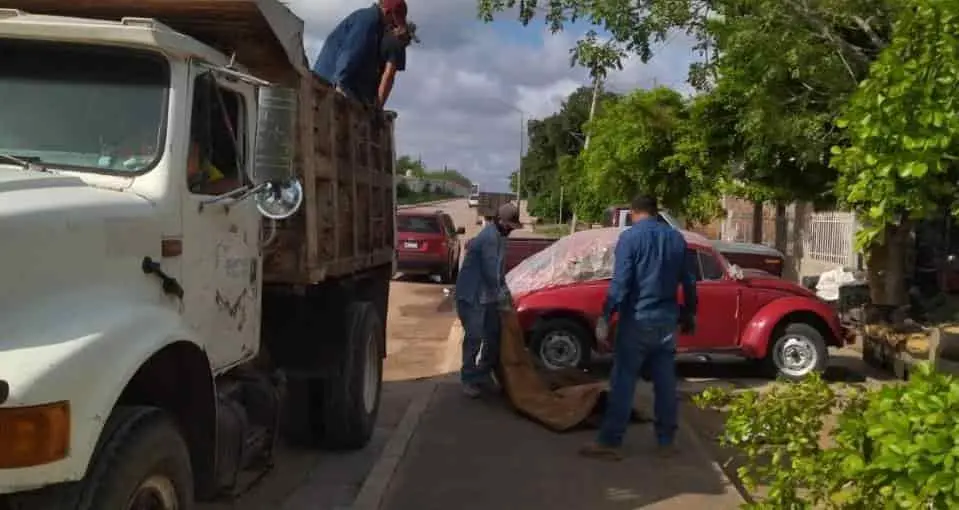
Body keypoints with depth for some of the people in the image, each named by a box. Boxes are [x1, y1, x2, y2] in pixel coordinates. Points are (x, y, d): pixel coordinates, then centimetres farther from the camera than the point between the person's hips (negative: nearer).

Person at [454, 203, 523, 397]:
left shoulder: (498, 236, 9)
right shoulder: (489, 237, -22)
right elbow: (491, 272, -23)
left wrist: (506, 293, 12)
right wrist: (502, 297, -14)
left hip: (487, 295, 10)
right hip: (471, 296, -10)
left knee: (494, 335, 10)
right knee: (474, 337, -8)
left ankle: (483, 374, 23)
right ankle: (468, 379, 3)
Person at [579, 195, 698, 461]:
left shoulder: (630, 237, -9)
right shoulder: (676, 237, 8)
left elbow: (620, 283, -17)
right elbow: (689, 281, 14)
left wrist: (604, 319, -15)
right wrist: (689, 314, 27)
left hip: (637, 320, -5)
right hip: (667, 320, 5)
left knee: (623, 382, -2)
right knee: (665, 382, 10)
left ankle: (609, 442, 0)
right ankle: (666, 441, 17)